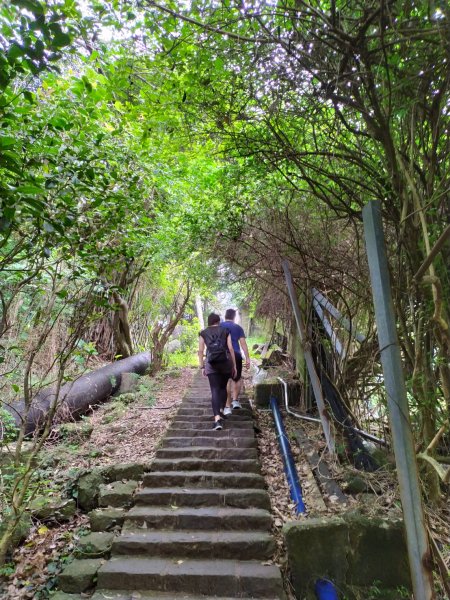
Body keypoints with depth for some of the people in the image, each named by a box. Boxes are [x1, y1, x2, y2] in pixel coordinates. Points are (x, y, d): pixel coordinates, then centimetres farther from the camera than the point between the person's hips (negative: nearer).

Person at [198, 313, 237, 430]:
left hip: (211, 363, -1)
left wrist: (202, 367, 9)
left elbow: (200, 351, 3)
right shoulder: (225, 331, 8)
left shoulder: (203, 333, 9)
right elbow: (231, 349, 1)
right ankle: (221, 410, 21)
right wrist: (234, 365, 6)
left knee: (215, 390, -2)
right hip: (225, 362, 1)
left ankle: (217, 419, -14)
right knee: (223, 387, 22)